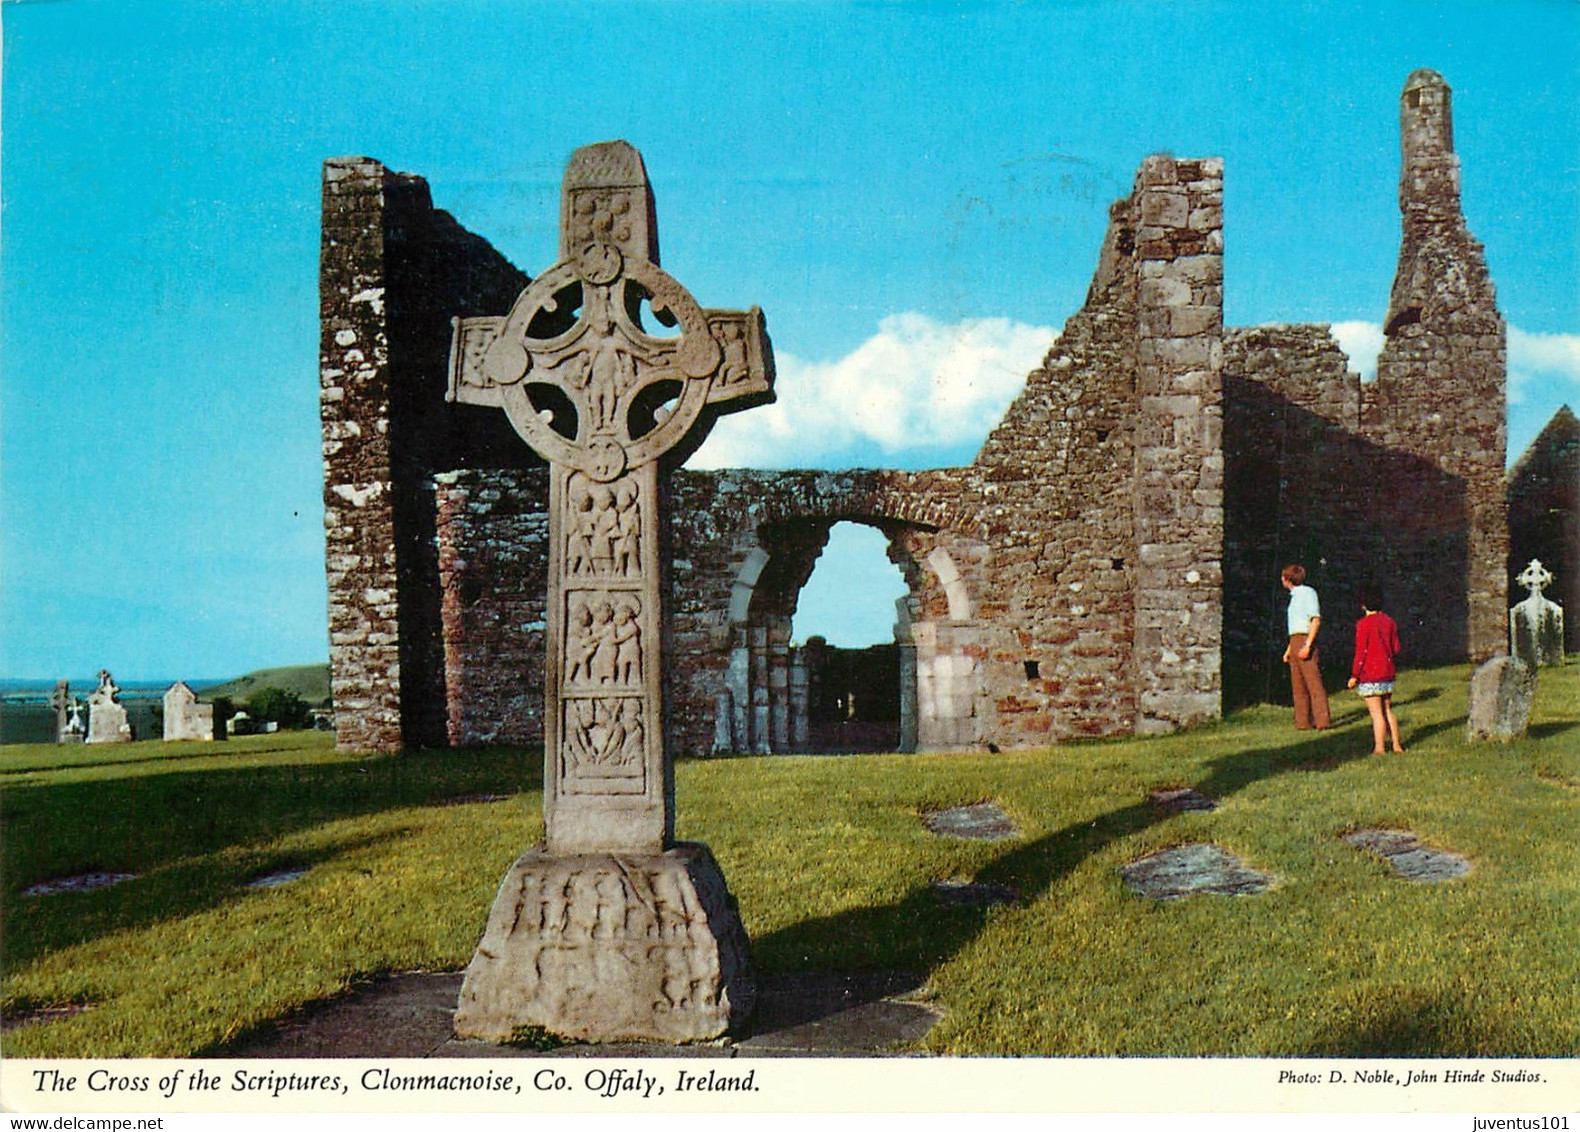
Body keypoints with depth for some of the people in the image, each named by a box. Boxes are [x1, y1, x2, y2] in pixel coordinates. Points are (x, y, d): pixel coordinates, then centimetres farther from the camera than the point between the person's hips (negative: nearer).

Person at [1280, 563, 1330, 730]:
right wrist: (1288, 650, 22)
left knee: (1314, 682, -10)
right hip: (1295, 642, 9)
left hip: (1305, 640, -9)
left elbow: (1316, 620, -14)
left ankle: (1322, 721, -12)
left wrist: (1307, 645, -22)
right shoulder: (1294, 596, 21)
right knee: (1298, 686, 7)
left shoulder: (1308, 592, -5)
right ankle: (1303, 722, 9)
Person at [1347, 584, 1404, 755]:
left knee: (1376, 713, -4)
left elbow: (1361, 652, -14)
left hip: (1370, 674, -6)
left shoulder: (1363, 624, -13)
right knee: (1388, 710, 15)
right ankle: (1397, 745, 16)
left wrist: (1354, 675, -9)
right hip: (1388, 673, 6)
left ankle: (1379, 748, -1)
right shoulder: (1389, 621, 6)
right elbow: (1396, 648, 9)